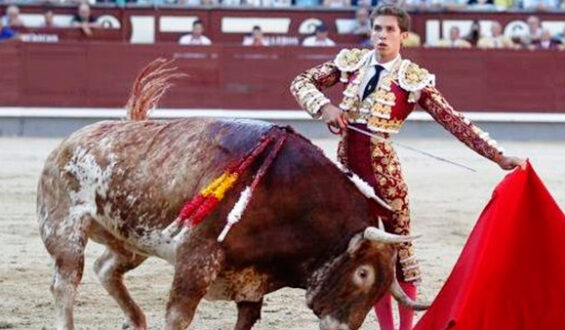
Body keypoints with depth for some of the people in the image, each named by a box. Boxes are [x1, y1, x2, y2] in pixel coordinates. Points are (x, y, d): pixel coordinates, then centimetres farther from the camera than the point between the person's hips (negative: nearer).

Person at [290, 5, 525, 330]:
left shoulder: (414, 79, -6)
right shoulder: (352, 62, 4)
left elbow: (456, 122, -6)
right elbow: (301, 82, 9)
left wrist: (501, 157, -12)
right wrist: (324, 107, -11)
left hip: (382, 166, -4)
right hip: (347, 161, 4)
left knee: (399, 245, 1)